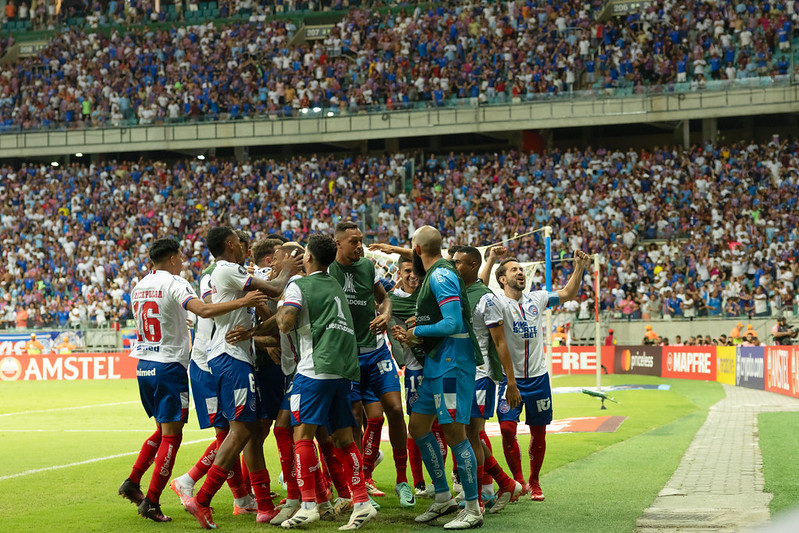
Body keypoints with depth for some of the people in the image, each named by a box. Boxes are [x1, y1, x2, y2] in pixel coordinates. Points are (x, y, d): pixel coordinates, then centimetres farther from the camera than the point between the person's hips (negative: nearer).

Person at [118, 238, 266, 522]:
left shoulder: (138, 287, 12)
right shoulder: (173, 283, -11)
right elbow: (203, 310, -27)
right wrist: (242, 302, -23)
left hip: (143, 366, 8)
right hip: (169, 366, -8)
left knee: (163, 430, 22)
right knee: (171, 436, -2)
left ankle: (132, 482, 17)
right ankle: (151, 501, -6)